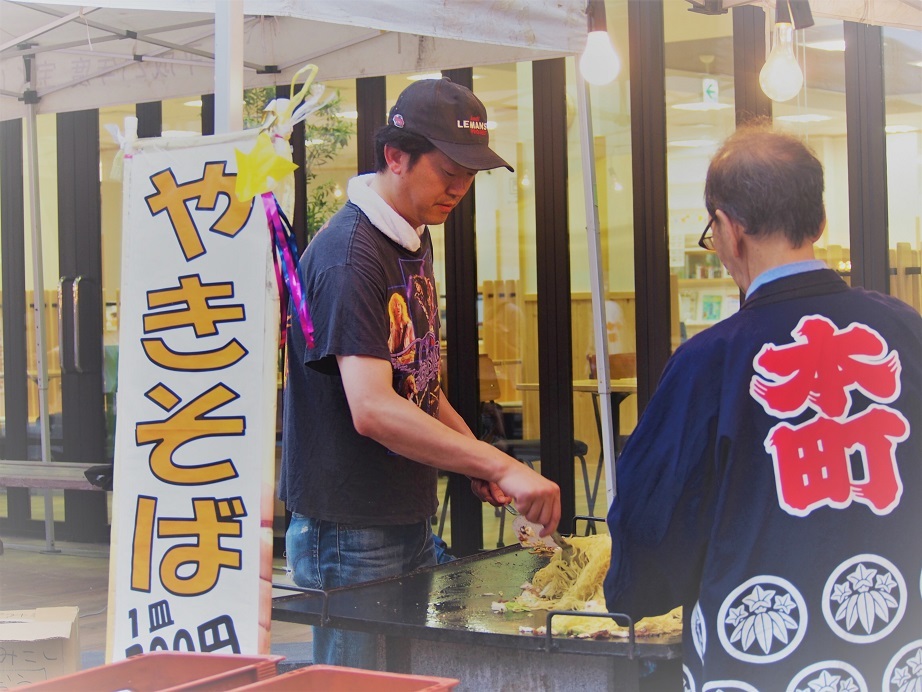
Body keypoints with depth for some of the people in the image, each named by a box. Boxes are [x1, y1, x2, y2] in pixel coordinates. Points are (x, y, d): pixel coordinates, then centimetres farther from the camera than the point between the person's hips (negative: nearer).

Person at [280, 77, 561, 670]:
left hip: (412, 519, 9)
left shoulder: (415, 241, 11)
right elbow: (373, 410, -29)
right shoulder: (350, 253, -19)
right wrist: (500, 466, -30)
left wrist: (473, 455, 6)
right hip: (351, 535, -9)